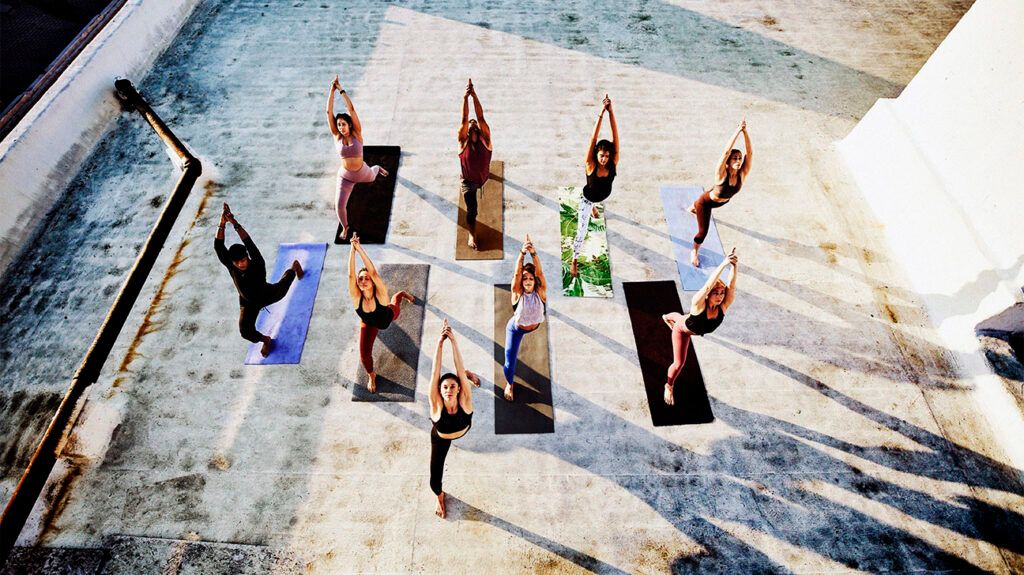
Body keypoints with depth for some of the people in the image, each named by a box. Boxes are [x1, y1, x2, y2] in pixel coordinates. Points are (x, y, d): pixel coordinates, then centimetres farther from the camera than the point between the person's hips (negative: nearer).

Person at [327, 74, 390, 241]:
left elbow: (351, 109, -24)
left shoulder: (356, 134, -16)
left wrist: (341, 90, -24)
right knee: (339, 205, -4)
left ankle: (377, 168, 73)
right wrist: (332, 90, -20)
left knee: (371, 178, 36)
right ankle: (345, 227, 26)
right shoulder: (337, 136, -12)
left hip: (362, 173, 0)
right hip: (345, 176, 0)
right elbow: (329, 112, -17)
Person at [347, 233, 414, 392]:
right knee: (364, 355, -6)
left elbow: (373, 272, -58)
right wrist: (352, 250, -57)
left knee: (394, 309, 35)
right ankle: (372, 376, 30)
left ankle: (402, 294, 73)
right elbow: (351, 275, -53)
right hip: (369, 324, 1)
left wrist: (360, 249, -64)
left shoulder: (380, 294, -43)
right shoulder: (356, 297, -38)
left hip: (387, 316, -1)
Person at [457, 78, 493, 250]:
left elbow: (481, 117, -22)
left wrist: (475, 96, -30)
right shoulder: (463, 141, -12)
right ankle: (472, 235, 15)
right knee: (471, 209, -1)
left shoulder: (485, 139, -12)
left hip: (484, 178, 2)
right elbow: (464, 119, -21)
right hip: (468, 181, -1)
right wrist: (465, 97, -32)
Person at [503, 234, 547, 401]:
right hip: (515, 329, -2)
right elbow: (517, 273, -40)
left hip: (535, 327, 2)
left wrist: (533, 253, -52)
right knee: (510, 362, 2)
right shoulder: (517, 293, -27)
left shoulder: (540, 292, -24)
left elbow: (540, 272, -38)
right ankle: (509, 384, 32)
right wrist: (522, 253, -55)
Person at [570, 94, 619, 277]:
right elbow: (593, 139, -47)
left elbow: (615, 136, -38)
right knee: (581, 230, -3)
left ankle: (594, 208, 79)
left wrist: (611, 112, -46)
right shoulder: (591, 166, -37)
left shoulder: (613, 163, -29)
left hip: (604, 195, 4)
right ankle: (574, 262, 12)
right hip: (588, 198, -3)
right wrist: (601, 113, -54)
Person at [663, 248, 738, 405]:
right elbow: (707, 286, -63)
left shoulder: (723, 307, -34)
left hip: (696, 329, 5)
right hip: (682, 329, -5)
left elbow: (731, 286, -47)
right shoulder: (698, 304, -45)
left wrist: (734, 266, -65)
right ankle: (669, 386, 25)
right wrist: (723, 264, -71)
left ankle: (667, 317, 79)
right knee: (679, 363, -6)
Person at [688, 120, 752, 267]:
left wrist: (745, 132, -46)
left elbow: (750, 152, -37)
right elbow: (726, 152, -51)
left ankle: (692, 208, 77)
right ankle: (694, 252, 26)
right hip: (706, 201, -6)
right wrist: (737, 131, -53)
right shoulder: (722, 174, -39)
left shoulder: (742, 175, -27)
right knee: (703, 231, -4)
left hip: (722, 202, 6)